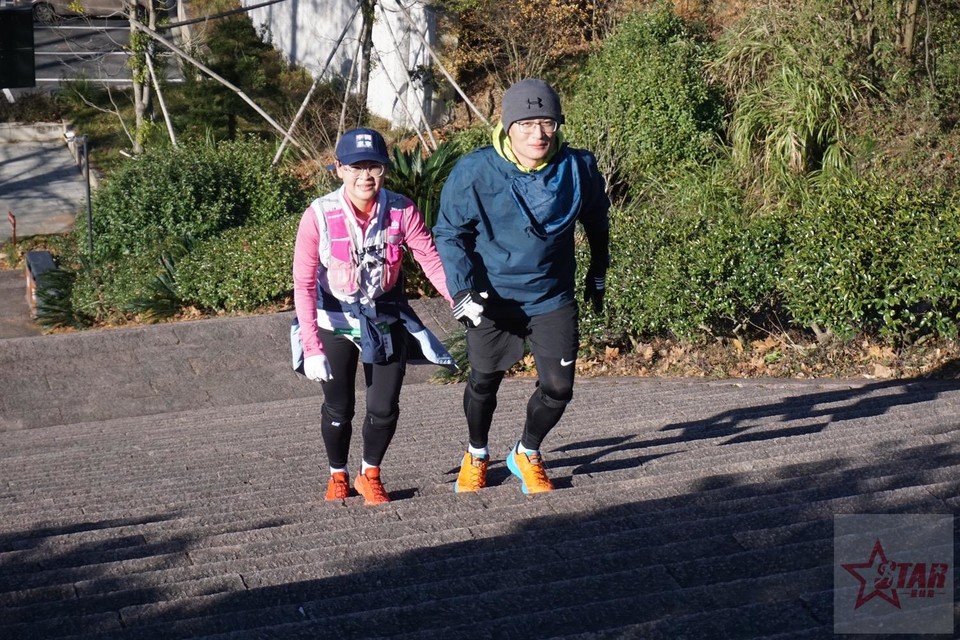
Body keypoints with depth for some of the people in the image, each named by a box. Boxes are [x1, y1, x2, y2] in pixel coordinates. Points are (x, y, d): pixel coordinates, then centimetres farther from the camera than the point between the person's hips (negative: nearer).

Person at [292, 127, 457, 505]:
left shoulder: (401, 211, -17)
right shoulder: (319, 216, -22)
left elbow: (431, 260, -16)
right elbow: (304, 284, -20)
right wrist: (311, 346, -24)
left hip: (386, 319, 1)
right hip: (334, 321, -1)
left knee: (384, 408, 1)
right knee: (338, 409, 9)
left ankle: (371, 475, 28)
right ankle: (338, 476, 36)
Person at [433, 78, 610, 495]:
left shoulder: (579, 168, -10)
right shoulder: (475, 172, -17)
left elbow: (596, 222, 10)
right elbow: (449, 233, -7)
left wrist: (598, 274, 21)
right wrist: (461, 290, -17)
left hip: (553, 298, 1)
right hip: (492, 299, -1)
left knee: (558, 388, -1)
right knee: (484, 382, 14)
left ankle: (527, 454, 27)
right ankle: (476, 455, 41)